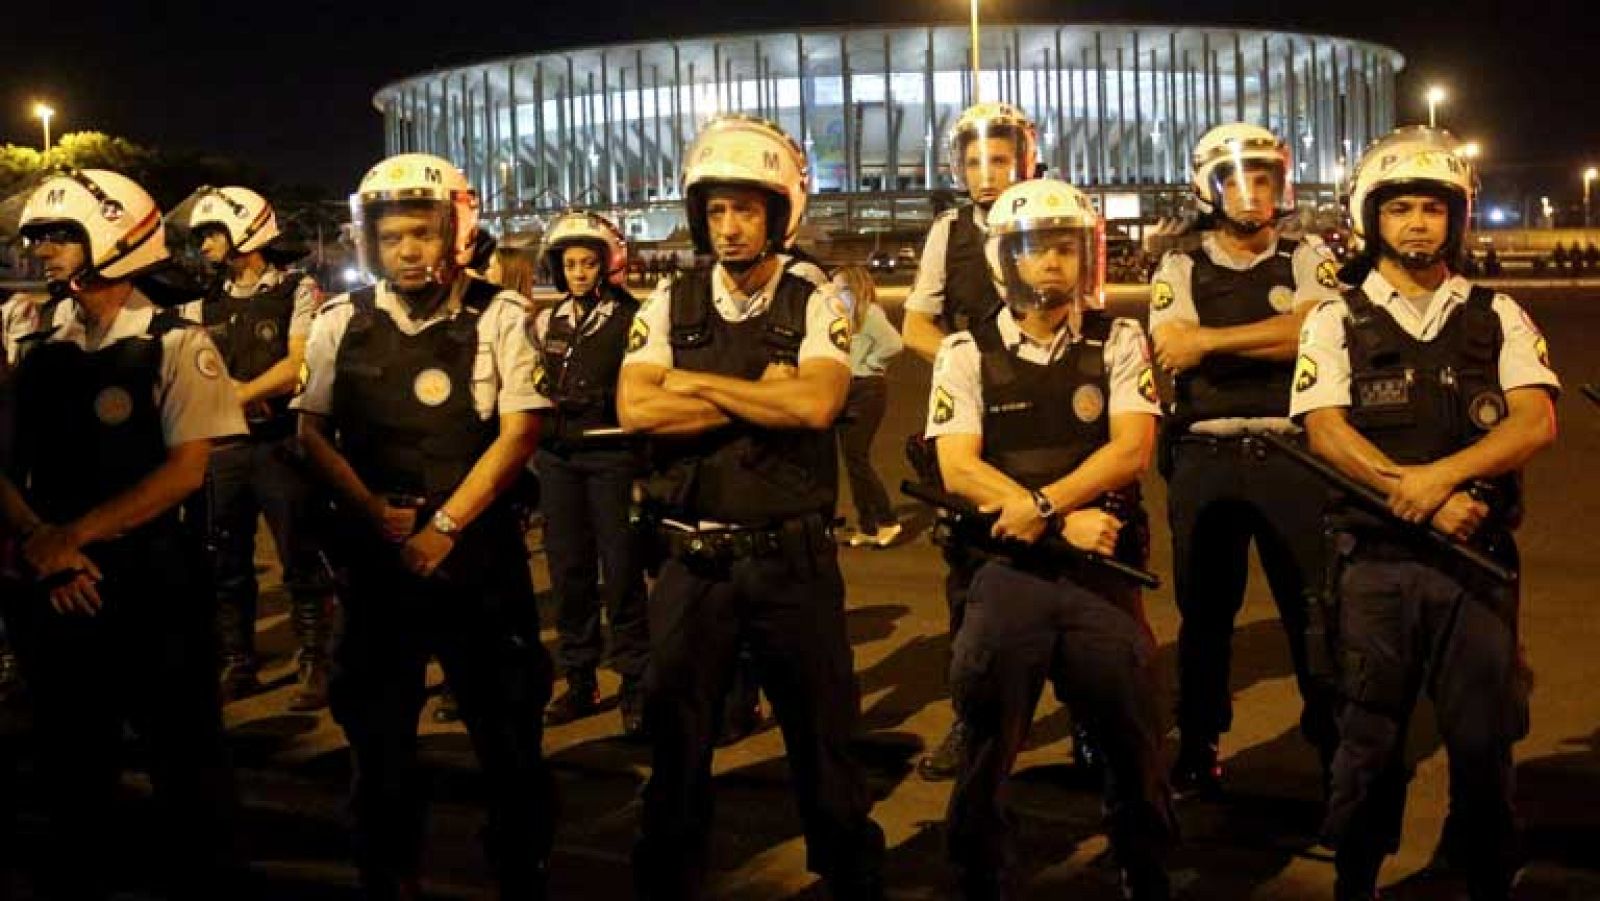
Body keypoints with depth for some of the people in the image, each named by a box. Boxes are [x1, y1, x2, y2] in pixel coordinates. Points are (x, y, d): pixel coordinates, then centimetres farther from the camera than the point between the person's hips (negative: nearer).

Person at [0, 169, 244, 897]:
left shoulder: (176, 346, -5)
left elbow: (185, 470, -13)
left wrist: (73, 535, -16)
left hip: (154, 585, -4)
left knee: (186, 761, 5)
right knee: (71, 763, 15)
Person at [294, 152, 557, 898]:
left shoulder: (498, 316, -3)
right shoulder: (341, 322, 4)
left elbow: (519, 432, -7)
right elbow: (312, 432, 5)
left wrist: (444, 525, -11)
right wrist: (378, 514, -8)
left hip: (479, 550, -2)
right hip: (374, 553, 2)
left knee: (509, 733, 3)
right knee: (379, 731, 11)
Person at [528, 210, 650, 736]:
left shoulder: (631, 320, -2)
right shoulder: (548, 323, 13)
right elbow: (530, 388, 21)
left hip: (611, 456, -5)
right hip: (557, 457, 5)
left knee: (621, 573, -5)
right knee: (567, 570, 8)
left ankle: (634, 686, 5)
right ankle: (579, 682, 18)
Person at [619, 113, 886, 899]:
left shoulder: (817, 302, -3)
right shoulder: (669, 305, 3)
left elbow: (816, 403, -20)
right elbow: (635, 410, -11)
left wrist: (696, 383, -12)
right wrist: (762, 395, -14)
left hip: (792, 555, -2)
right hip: (694, 559, 2)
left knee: (822, 734, 11)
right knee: (676, 737, 13)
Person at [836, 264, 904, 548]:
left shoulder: (869, 313, -12)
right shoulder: (844, 314, 14)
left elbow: (894, 344, -24)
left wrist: (867, 363, -14)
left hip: (866, 390, -9)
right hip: (847, 390, 9)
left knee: (857, 458, -9)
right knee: (852, 459, 9)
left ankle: (887, 521, -1)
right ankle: (866, 527, 14)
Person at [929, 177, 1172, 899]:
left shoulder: (1119, 343, 6)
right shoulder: (966, 354, 4)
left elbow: (1131, 449, -7)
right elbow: (958, 468, -7)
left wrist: (1041, 503, -19)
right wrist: (1064, 522, -14)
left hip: (1103, 568, 1)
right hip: (1007, 570, 0)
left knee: (1133, 745, 5)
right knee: (986, 756, 4)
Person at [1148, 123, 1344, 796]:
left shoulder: (1308, 260, 6)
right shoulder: (1180, 271, 6)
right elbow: (1173, 350, -10)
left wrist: (1210, 340, -14)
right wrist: (1274, 338, -13)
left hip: (1292, 454, -1)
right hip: (1205, 458, 1)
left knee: (1314, 603, 1)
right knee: (1205, 609, 10)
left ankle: (1335, 739, 16)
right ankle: (1197, 747, 22)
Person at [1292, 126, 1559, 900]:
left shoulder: (1497, 317, 10)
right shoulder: (1336, 322, 6)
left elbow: (1536, 422, -3)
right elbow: (1325, 433, -6)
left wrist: (1441, 473, -19)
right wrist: (1417, 497, -17)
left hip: (1479, 553, 1)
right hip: (1375, 557, -1)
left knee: (1484, 735, 5)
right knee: (1370, 736, 7)